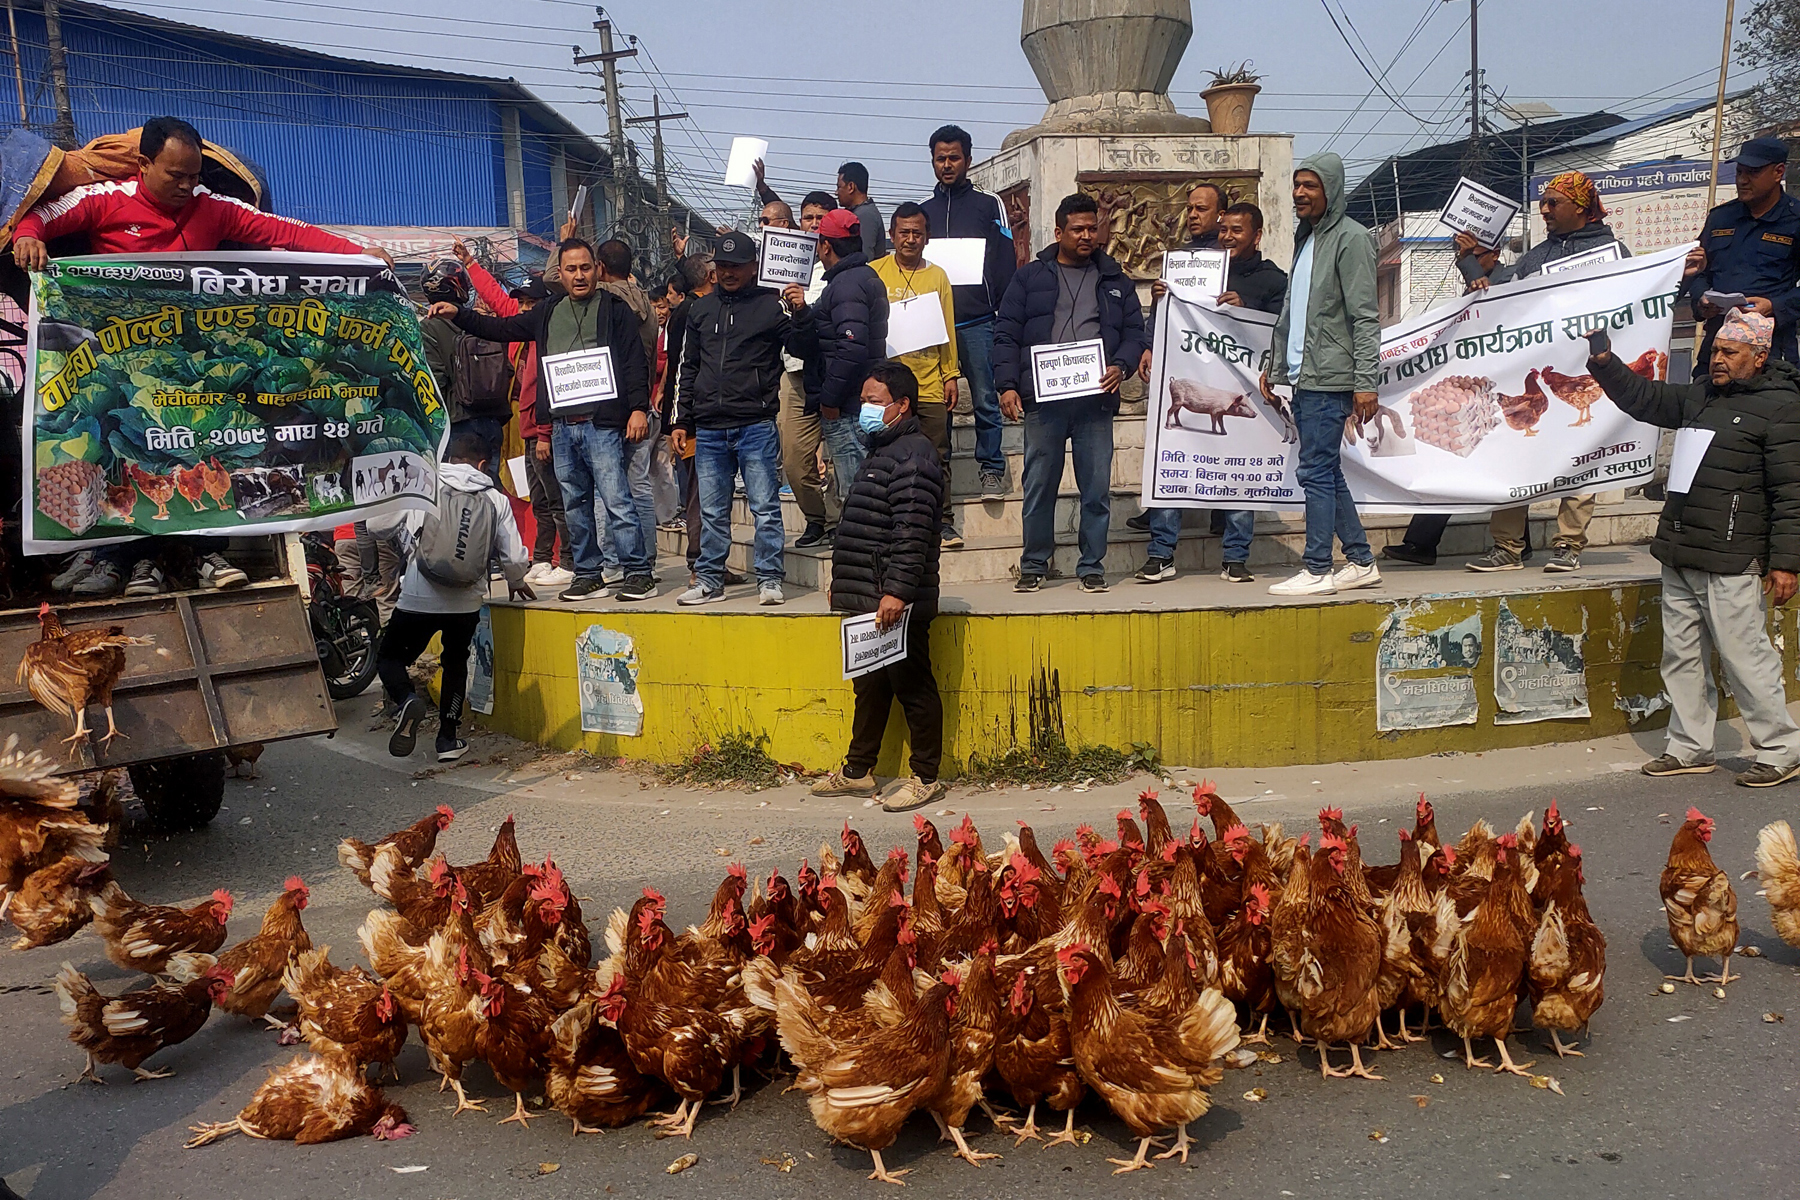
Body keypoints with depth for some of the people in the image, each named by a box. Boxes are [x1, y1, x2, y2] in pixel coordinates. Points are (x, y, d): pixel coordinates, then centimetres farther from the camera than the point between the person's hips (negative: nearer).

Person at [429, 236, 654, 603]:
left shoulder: (614, 309, 2)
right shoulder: (548, 313, 17)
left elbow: (635, 362, -4)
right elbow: (502, 328, 23)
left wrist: (639, 408, -13)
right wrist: (459, 315, 13)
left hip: (601, 424, -6)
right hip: (561, 427, 6)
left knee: (616, 501, -10)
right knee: (575, 506, 10)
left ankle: (640, 573, -5)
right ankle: (588, 575, 18)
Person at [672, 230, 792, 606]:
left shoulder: (771, 304, 2)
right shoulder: (701, 309, 15)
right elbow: (689, 368, 19)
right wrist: (683, 420, 16)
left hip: (756, 425, -4)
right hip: (709, 429, 4)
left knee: (765, 507, -2)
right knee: (711, 512, 9)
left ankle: (769, 580, 5)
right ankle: (709, 580, 18)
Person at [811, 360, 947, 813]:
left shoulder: (913, 456, -14)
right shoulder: (881, 451, 19)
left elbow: (911, 533, -23)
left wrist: (897, 592, -28)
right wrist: (843, 580, 26)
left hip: (897, 604, -10)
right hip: (868, 601, 10)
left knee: (914, 688, 0)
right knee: (870, 686, 17)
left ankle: (926, 778, 10)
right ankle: (858, 771, 27)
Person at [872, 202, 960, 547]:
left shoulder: (937, 275, 12)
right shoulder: (874, 273, 7)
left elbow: (947, 328, 12)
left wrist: (950, 375, 6)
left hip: (930, 384, 1)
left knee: (938, 455, 1)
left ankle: (942, 522, 6)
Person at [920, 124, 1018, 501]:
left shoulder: (989, 204, 8)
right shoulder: (922, 209, 17)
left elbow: (1007, 260, 3)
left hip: (977, 321, -3)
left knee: (985, 399, -2)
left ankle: (991, 469, 6)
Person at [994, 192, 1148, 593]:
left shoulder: (1114, 281, 17)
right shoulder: (1030, 277, 11)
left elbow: (1136, 332, 14)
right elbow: (1006, 334, 6)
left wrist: (1121, 366, -7)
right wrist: (1007, 385, -6)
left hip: (1096, 399, 1)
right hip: (1042, 399, -1)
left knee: (1097, 488, 2)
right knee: (1039, 485, 3)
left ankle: (1092, 567, 13)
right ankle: (1034, 566, 14)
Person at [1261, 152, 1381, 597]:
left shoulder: (1350, 238, -7)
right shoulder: (1305, 239, 19)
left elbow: (1364, 317, -13)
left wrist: (1366, 382, -18)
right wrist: (1276, 364, 21)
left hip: (1330, 380, -9)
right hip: (1303, 378, 9)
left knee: (1315, 472, -8)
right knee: (1328, 473, 11)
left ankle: (1317, 571, -3)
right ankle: (1361, 562, 19)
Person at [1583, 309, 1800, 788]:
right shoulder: (1699, 396, 15)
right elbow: (1643, 398, 27)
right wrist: (1604, 361, 9)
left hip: (1731, 562, -8)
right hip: (1679, 557, 8)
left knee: (1744, 657, -4)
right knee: (1681, 656, 11)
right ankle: (1690, 749, 22)